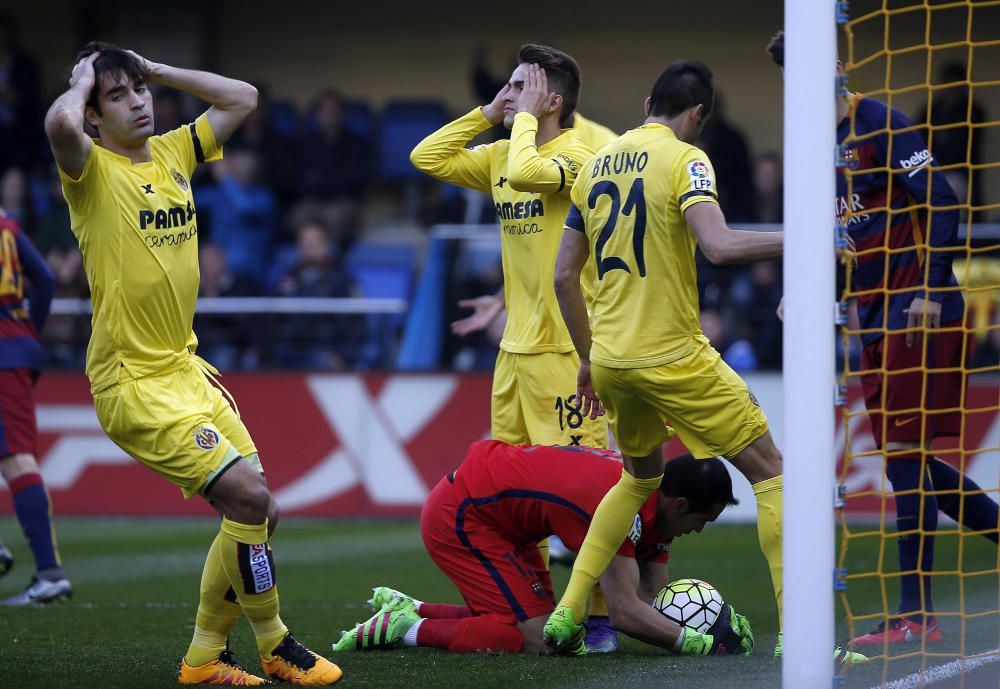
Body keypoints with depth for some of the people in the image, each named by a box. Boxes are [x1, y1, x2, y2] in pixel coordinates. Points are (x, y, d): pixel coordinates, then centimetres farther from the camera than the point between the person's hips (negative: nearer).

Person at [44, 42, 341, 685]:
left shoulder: (172, 153, 10)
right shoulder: (94, 170, -11)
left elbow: (243, 98, 18)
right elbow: (60, 124, -34)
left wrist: (157, 69, 10)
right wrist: (84, 79, -13)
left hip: (186, 368, 8)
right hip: (132, 383, -8)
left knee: (257, 509, 6)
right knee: (247, 496, -15)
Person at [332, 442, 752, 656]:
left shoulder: (654, 496, 1)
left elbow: (653, 599, 1)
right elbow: (625, 612, -33)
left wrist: (714, 624, -14)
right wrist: (702, 644, -29)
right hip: (460, 516, -10)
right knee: (538, 638, -14)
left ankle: (406, 610, 18)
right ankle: (406, 629, -8)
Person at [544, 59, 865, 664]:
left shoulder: (595, 165, 12)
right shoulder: (683, 159, -9)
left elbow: (564, 276, 15)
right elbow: (719, 245, -26)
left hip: (609, 359, 7)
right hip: (672, 357, -7)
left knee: (641, 477, 28)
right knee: (770, 471, 2)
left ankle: (566, 616, 19)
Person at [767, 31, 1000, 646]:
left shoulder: (881, 126, -10)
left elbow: (943, 204, -15)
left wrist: (932, 291, -20)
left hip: (917, 307, -9)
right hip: (875, 312, 9)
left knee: (905, 452, -10)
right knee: (908, 457, 8)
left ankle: (916, 614, -8)